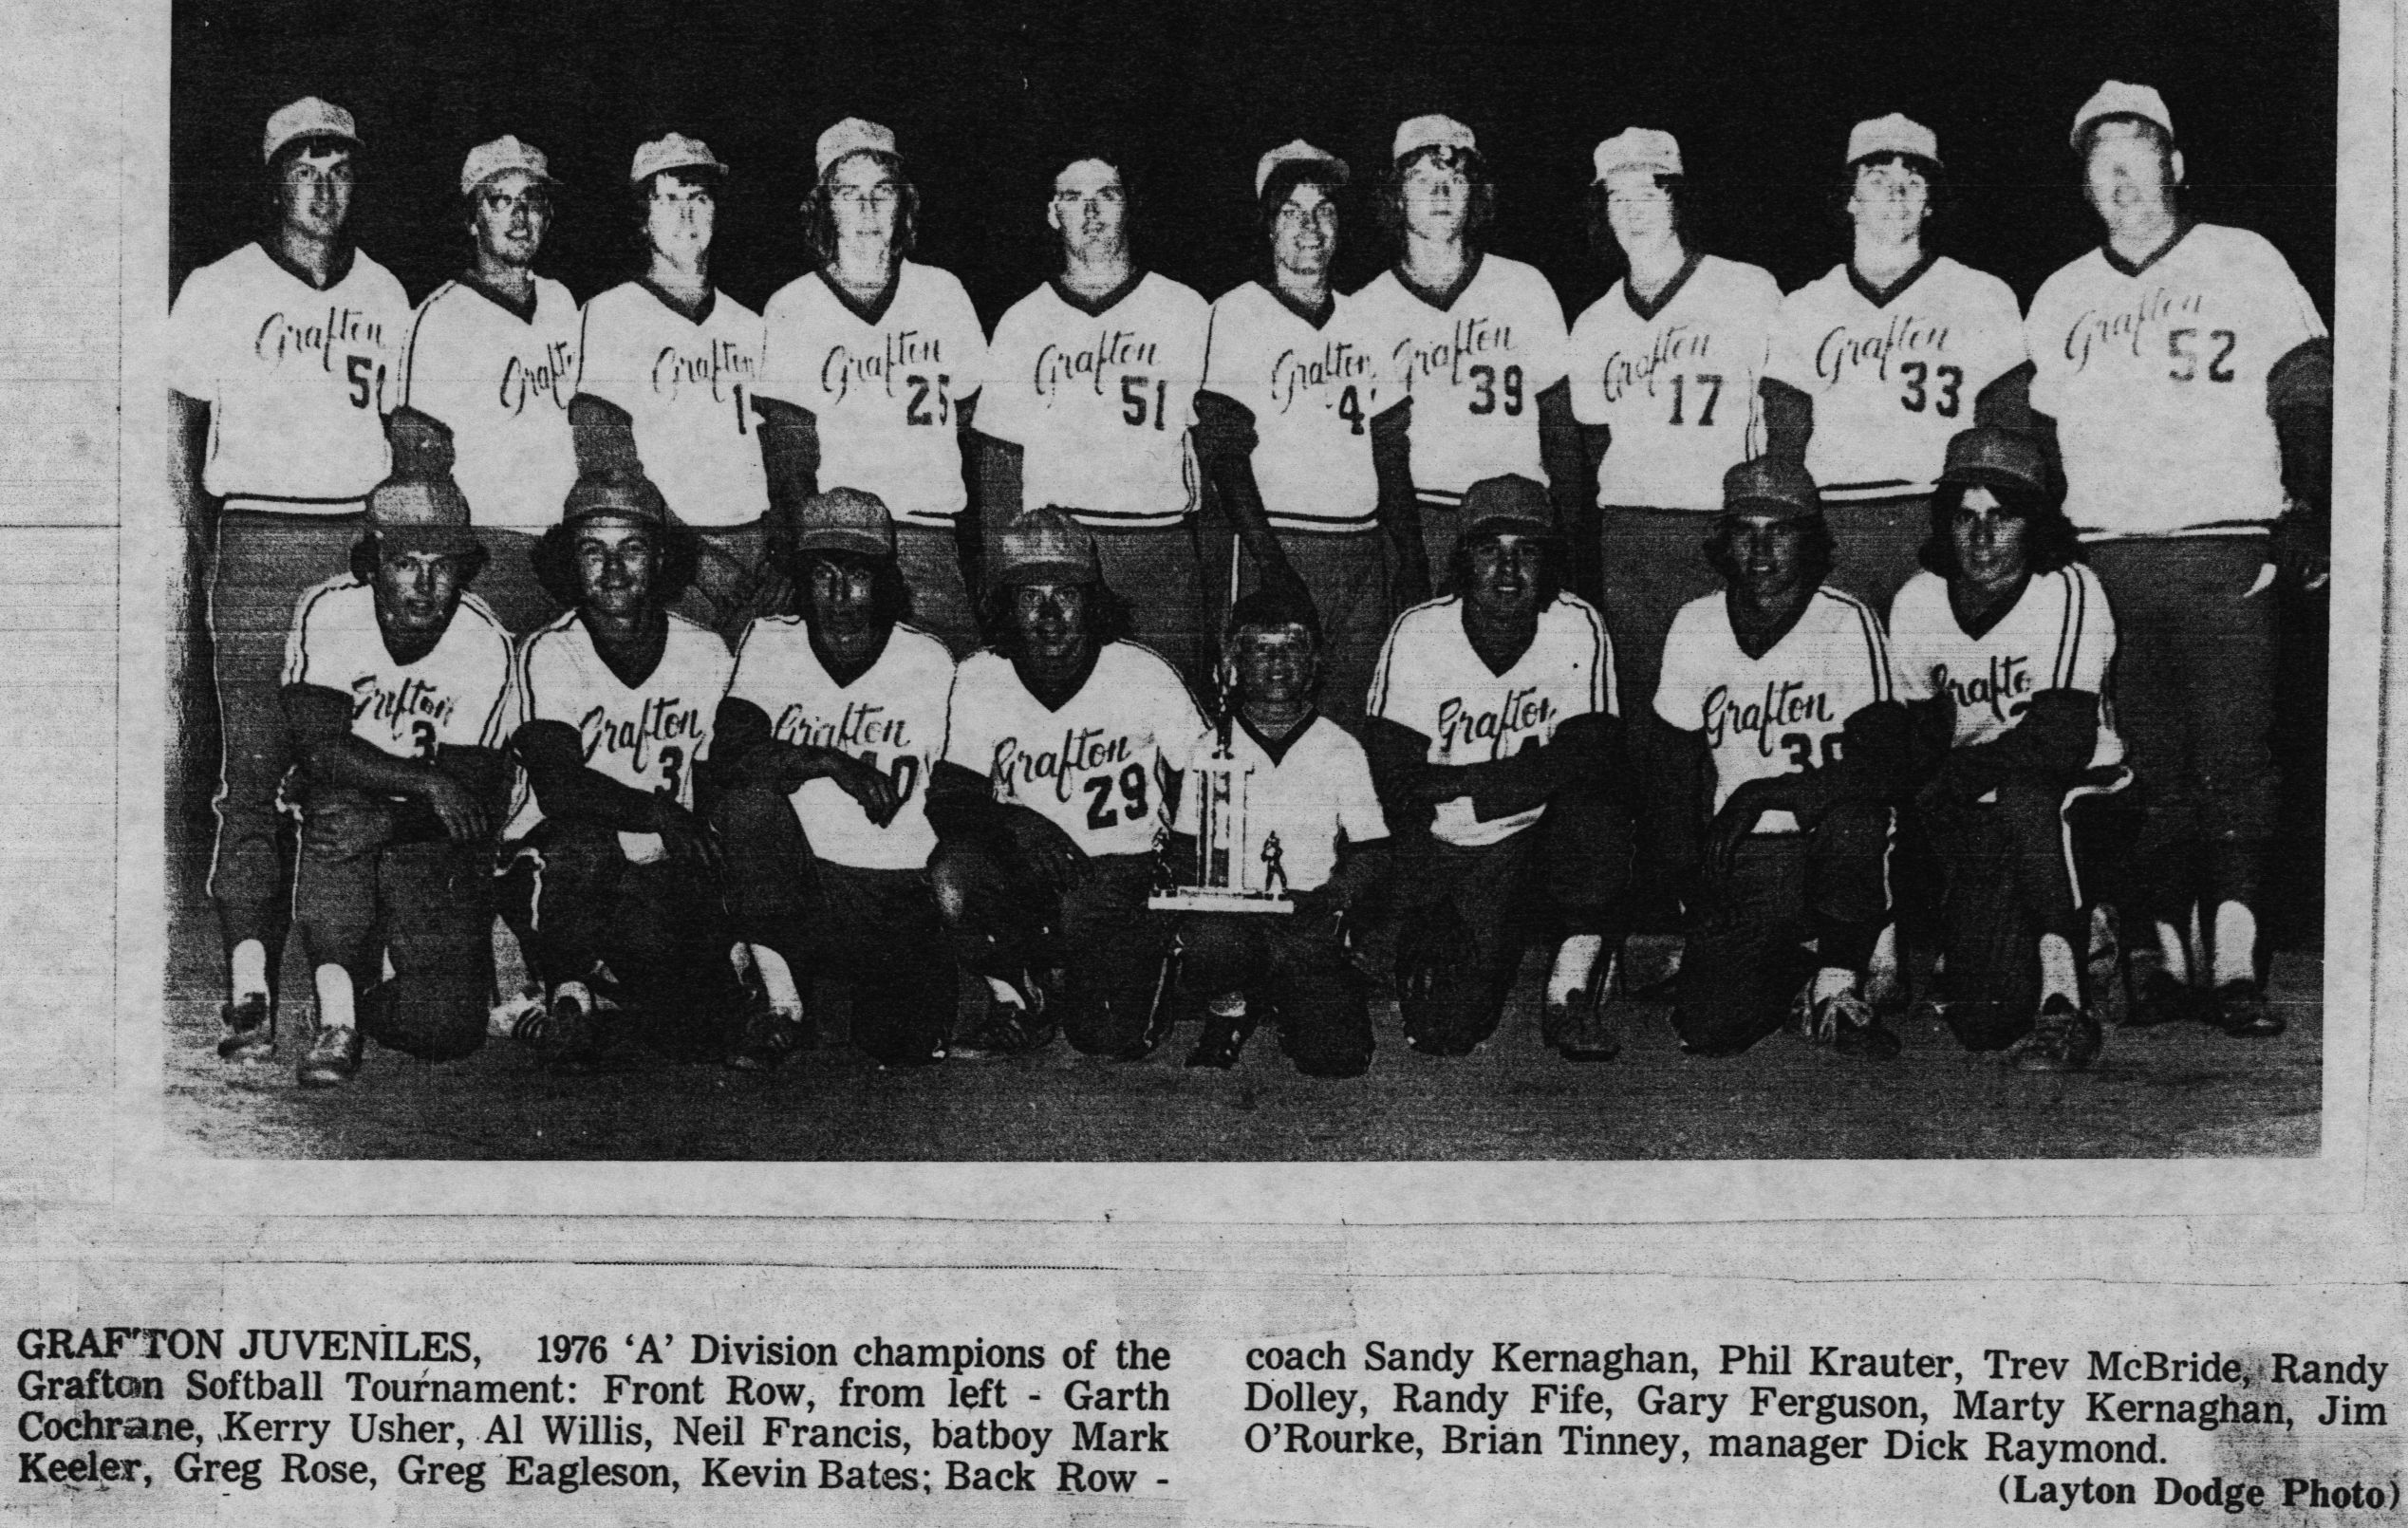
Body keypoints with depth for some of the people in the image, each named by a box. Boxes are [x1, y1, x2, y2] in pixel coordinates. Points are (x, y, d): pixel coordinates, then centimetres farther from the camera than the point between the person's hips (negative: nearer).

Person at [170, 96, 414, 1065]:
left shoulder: (382, 296, 15)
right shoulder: (219, 291, 5)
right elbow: (178, 430, 7)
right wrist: (210, 542, 1)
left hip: (367, 541, 3)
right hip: (261, 541, -3)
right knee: (255, 774, -9)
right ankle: (249, 993, -10)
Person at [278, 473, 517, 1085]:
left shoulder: (486, 644, -12)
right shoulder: (327, 613, -12)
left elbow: (470, 791, -14)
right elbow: (319, 744, -21)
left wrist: (387, 822, -30)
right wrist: (426, 782, -33)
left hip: (431, 843, 0)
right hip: (338, 811, 0)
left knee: (444, 1028, -18)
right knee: (339, 800, -37)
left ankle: (385, 968, 18)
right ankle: (336, 1016, -28)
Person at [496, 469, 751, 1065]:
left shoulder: (706, 655, 2)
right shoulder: (549, 654, -10)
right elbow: (558, 789, -23)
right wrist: (665, 815, -24)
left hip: (662, 878, 2)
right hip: (553, 868, -2)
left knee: (701, 1034, -22)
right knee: (581, 840, -38)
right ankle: (569, 993, -10)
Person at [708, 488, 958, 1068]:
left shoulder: (929, 663, 3)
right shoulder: (770, 642, 2)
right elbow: (728, 757, -13)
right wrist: (830, 763, -25)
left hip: (896, 890, -1)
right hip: (796, 879, 1)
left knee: (909, 1048, -19)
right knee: (748, 796, -30)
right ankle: (780, 994, -17)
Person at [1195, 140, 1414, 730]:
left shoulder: (1363, 319, 14)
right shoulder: (1239, 312, 0)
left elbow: (1392, 454, 17)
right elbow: (1224, 451, -7)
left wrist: (1412, 565, 7)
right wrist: (1269, 563, -17)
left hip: (1362, 554, 4)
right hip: (1273, 548, -4)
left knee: (1349, 724, 2)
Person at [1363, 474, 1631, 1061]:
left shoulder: (1579, 627, -8)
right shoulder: (1418, 634, -11)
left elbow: (1592, 758, -18)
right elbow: (1394, 786, -14)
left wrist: (1461, 783, -21)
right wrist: (1429, 909, -22)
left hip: (1538, 836, 1)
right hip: (1442, 852, -1)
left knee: (1597, 810, -32)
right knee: (1445, 1030, -14)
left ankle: (1575, 993, -16)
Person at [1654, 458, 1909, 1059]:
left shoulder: (1848, 621, -8)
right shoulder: (1695, 626, 5)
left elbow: (1880, 766, -17)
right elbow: (1680, 768, 12)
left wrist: (1764, 794, -23)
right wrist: (1690, 868, -1)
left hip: (1830, 847, -3)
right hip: (1738, 859, 3)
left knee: (1853, 821, -39)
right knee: (1707, 1030, -17)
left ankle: (1840, 988, -14)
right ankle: (1796, 973, 17)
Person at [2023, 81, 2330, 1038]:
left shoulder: (2244, 264, 8)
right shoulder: (2062, 298, 18)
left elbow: (2308, 403, 4)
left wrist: (2306, 530, -6)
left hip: (2225, 557, -3)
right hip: (2105, 559, 3)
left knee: (2234, 765, -9)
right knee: (2148, 770, 0)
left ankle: (2234, 963, -11)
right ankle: (2165, 956, 3)